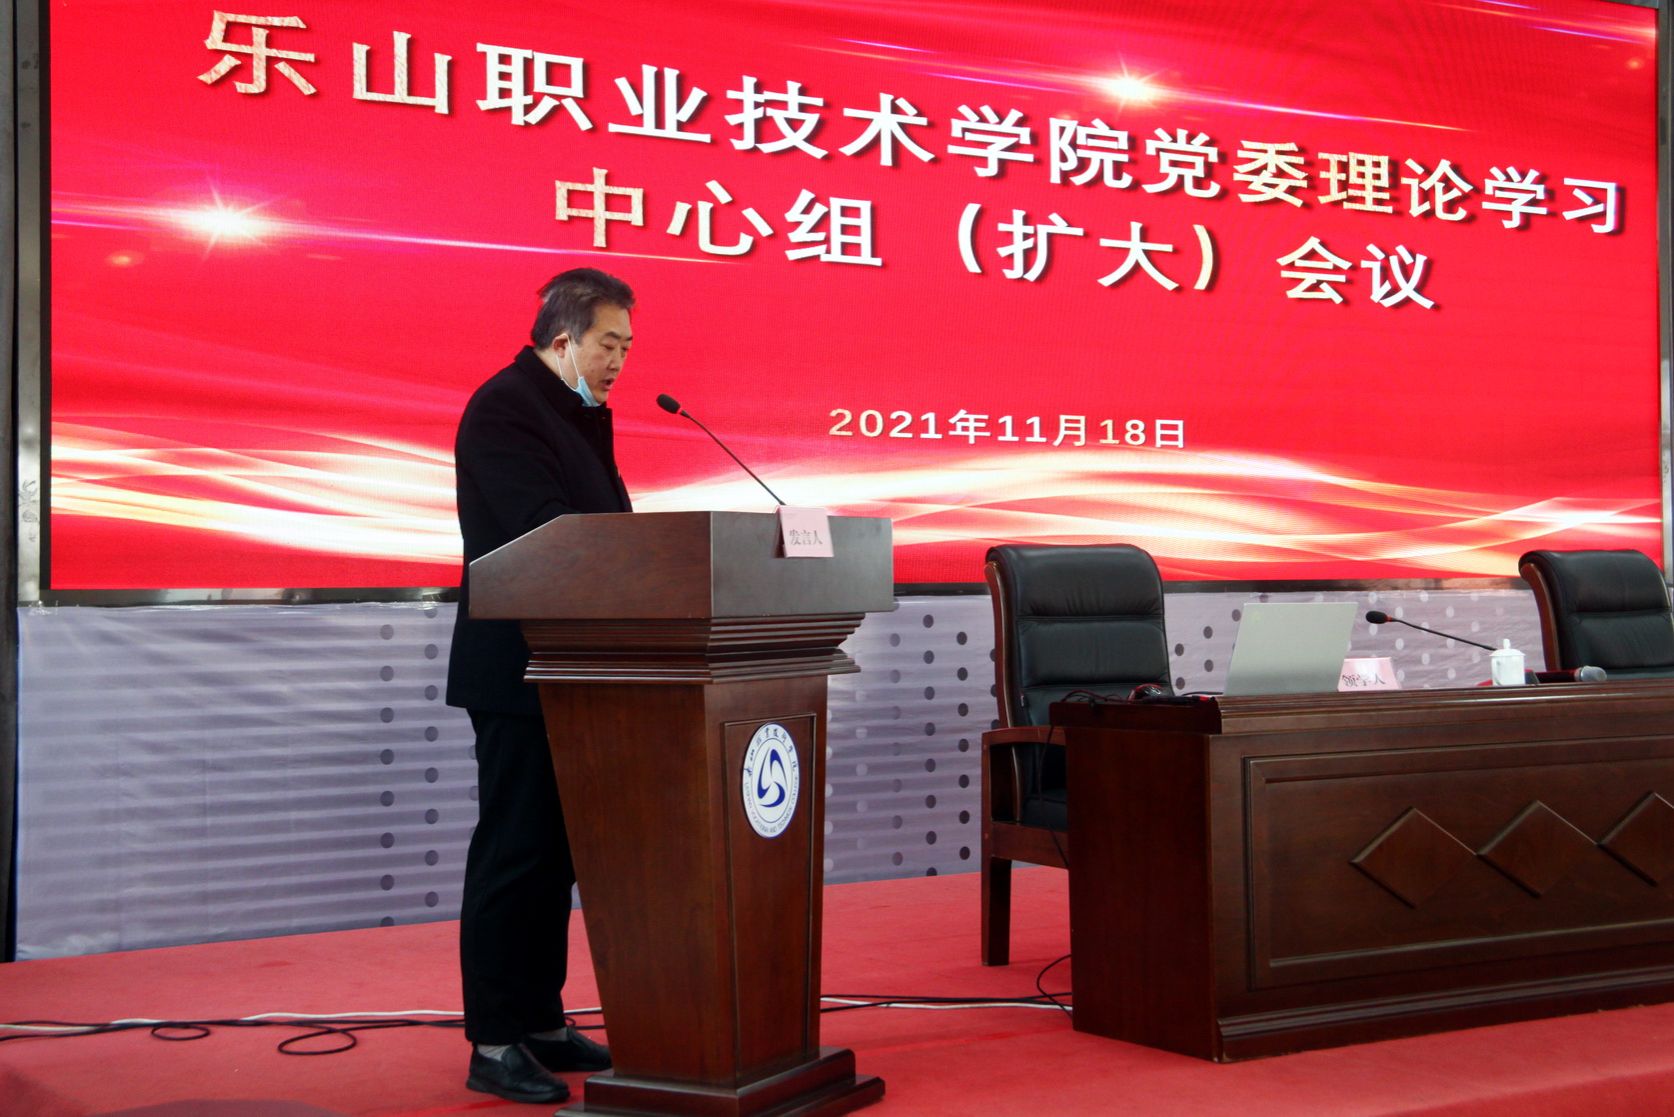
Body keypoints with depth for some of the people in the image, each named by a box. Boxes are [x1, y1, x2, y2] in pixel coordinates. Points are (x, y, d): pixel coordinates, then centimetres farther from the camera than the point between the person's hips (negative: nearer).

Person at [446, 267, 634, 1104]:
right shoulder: (503, 408, -13)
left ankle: (540, 1022, 23)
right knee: (513, 852, -4)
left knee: (554, 853, 13)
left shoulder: (584, 414, 16)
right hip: (519, 671, -9)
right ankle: (494, 1044, 3)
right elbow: (544, 530, -23)